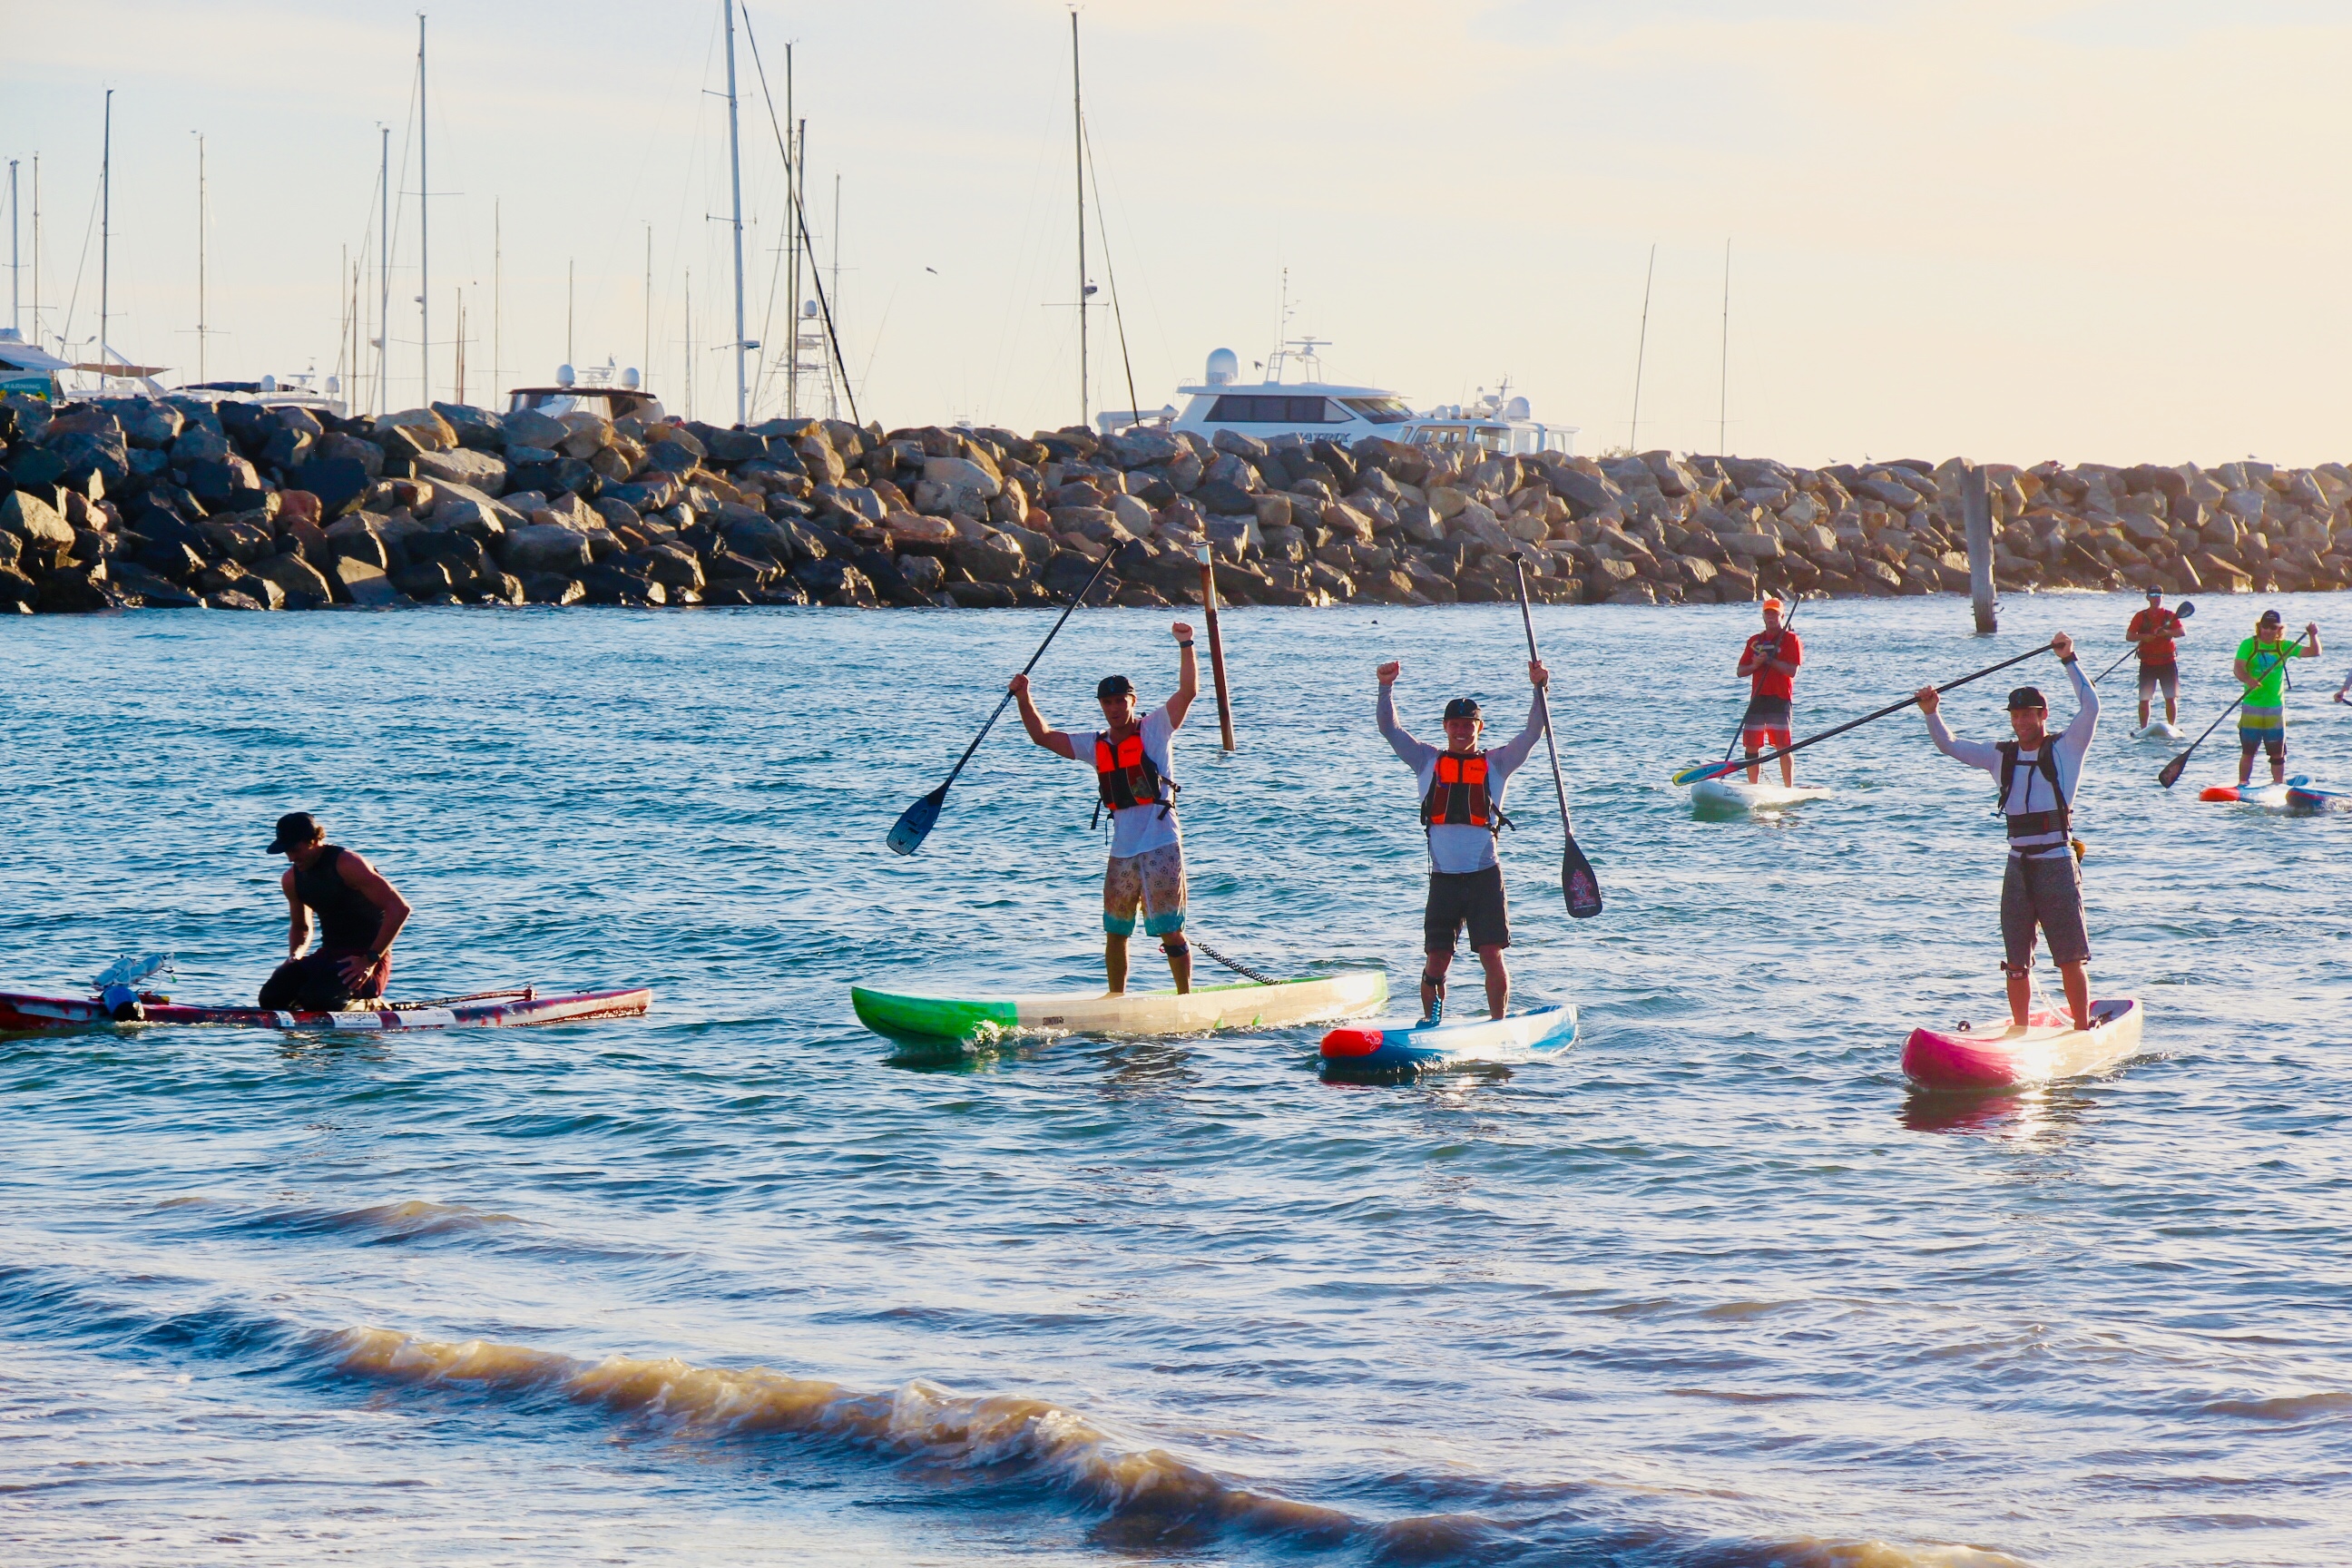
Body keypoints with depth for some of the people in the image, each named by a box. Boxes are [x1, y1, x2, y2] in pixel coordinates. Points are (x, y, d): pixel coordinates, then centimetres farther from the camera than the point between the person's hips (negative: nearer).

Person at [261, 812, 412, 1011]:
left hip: (366, 956, -8)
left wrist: (370, 960, -22)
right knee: (272, 998, -11)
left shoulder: (346, 864, -17)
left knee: (317, 999, -32)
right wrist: (295, 956, 1)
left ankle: (372, 1006, -1)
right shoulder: (291, 880, 7)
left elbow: (399, 909, -21)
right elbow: (300, 927, 25)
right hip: (330, 955, 8)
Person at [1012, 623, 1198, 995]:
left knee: (1170, 931, -4)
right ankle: (1116, 998, 23)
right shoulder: (1096, 745, 13)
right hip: (1122, 850, 6)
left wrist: (1185, 646, -20)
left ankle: (1185, 997, 3)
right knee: (1115, 932, 11)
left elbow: (1188, 691, -11)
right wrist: (1024, 699, 5)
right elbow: (1043, 736, 16)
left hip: (1161, 847, -5)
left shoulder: (1155, 729, -1)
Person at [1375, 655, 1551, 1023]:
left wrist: (1539, 689, -12)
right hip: (1443, 878, 1)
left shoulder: (1496, 763, 8)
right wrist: (1386, 687, -8)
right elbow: (1389, 729, 5)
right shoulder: (1428, 761, 11)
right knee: (1438, 961, 0)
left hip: (1485, 876, -1)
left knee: (1492, 955, -5)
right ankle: (1431, 1027, 9)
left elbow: (1532, 734, -1)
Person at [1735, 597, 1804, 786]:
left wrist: (1769, 660, -15)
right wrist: (1755, 665, -7)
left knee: (1783, 746, -9)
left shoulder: (1790, 639, -1)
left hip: (1779, 699, -5)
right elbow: (1741, 671, 13)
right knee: (1752, 746, 4)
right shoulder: (1755, 641, 15)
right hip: (1758, 699, 5)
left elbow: (1791, 671, -11)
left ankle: (1789, 789, -8)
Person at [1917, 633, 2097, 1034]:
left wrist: (2068, 661, -15)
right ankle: (2020, 1034, 15)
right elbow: (1949, 746, 12)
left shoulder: (2065, 749, 0)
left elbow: (2090, 706, -12)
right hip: (2018, 866, 5)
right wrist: (1931, 713, -4)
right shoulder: (2001, 756, 13)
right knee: (2016, 962, 7)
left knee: (2071, 958, -2)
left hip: (2057, 862, -5)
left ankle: (2083, 1032, 4)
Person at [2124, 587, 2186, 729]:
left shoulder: (2170, 616, 4)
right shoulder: (2141, 617, 5)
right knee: (2144, 699, 0)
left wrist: (2167, 632, -27)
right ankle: (2143, 729, 7)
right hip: (2147, 663, 0)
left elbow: (2182, 632, -9)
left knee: (2171, 698, -1)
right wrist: (2143, 637, -21)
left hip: (2168, 662, 0)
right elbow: (2129, 636, -1)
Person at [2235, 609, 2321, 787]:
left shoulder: (2284, 647, 4)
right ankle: (2242, 785, 11)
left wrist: (2313, 636, -18)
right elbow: (2237, 668, -14)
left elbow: (2314, 652, 1)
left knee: (2277, 752, 5)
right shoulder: (2248, 645, -3)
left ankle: (2278, 785, 15)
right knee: (2248, 751, 3)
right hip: (2252, 707, -2)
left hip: (2276, 707, 2)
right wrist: (2248, 679, -35)